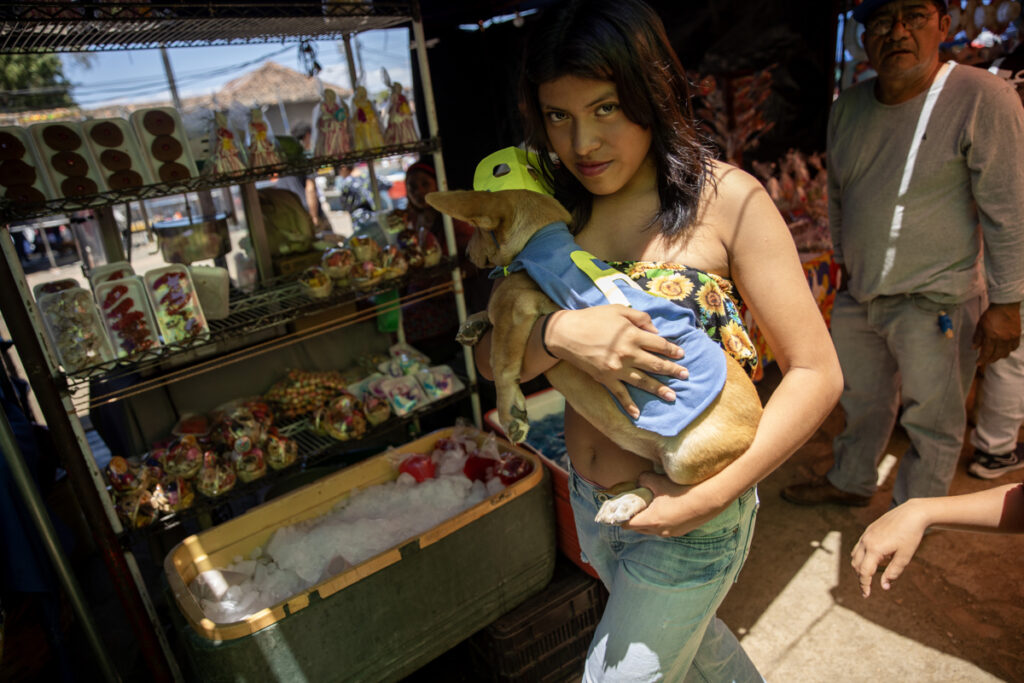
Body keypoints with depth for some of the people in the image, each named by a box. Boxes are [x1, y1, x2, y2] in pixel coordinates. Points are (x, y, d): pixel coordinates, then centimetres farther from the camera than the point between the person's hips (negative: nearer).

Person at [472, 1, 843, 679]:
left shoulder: (727, 200, -16)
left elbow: (816, 372, -15)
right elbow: (492, 360, -8)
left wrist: (712, 495, -23)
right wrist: (557, 334, -29)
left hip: (688, 518, -5)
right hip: (589, 502, 5)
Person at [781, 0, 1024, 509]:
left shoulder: (982, 100, -16)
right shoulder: (848, 106, 2)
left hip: (935, 303, -5)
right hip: (858, 294, 6)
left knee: (932, 420, 9)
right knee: (861, 399, 22)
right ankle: (851, 482, 43)